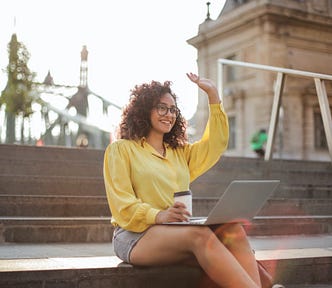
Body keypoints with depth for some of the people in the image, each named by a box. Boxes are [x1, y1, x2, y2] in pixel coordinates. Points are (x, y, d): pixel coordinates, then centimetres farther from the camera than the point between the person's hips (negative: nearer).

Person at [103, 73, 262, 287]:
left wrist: (213, 95, 14)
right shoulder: (121, 149, 8)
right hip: (138, 235, -5)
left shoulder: (180, 152, 28)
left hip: (179, 231, 6)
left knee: (233, 230, -26)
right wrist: (158, 215, -22)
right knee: (201, 235, -35)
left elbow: (216, 143, 16)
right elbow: (122, 203, -3)